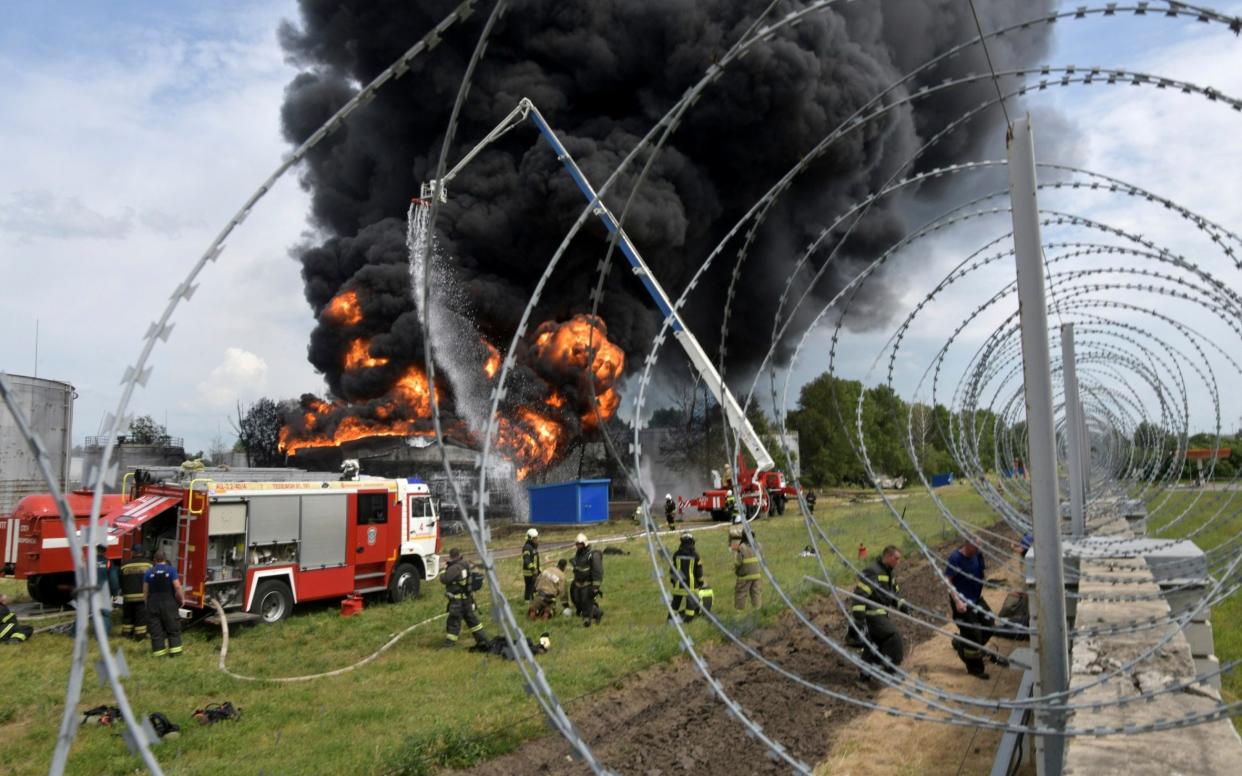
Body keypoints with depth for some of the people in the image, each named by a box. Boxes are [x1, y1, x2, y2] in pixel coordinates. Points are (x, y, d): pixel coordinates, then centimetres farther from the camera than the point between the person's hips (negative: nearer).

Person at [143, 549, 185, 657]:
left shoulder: (149, 572, 2)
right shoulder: (171, 570, -7)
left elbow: (145, 591, 6)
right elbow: (177, 587, -11)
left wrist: (147, 603, 18)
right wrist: (182, 599, 2)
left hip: (153, 604, 2)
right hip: (168, 603, -2)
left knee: (156, 631, 6)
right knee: (173, 629, 7)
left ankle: (158, 652, 6)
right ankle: (175, 651, 3)